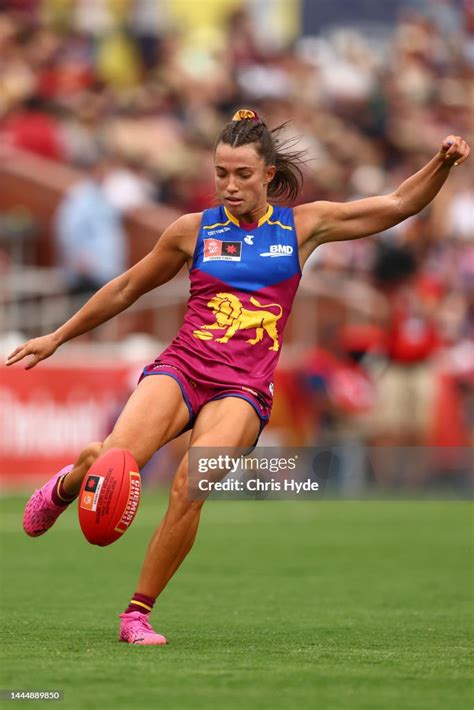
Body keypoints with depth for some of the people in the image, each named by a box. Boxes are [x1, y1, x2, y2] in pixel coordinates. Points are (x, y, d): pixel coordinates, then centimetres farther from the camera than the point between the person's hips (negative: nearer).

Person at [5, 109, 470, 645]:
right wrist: (56, 338, 25)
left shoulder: (304, 225, 10)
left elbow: (401, 204, 12)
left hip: (243, 389, 0)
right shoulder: (194, 231, 9)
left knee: (190, 487, -27)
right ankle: (66, 486, 10)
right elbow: (126, 289, 21)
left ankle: (138, 613, -13)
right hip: (181, 366, 1)